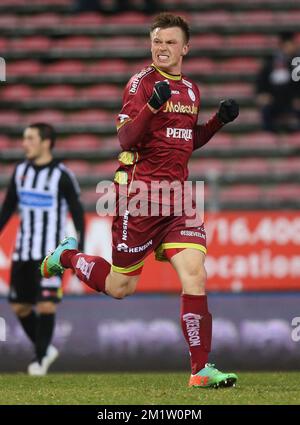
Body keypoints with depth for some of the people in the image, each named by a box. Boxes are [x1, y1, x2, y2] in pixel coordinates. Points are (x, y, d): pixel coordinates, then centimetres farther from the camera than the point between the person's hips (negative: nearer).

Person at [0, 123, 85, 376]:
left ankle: (40, 359, -2)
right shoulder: (21, 171, 7)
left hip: (51, 252, -6)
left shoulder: (62, 175, -8)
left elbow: (77, 212, -6)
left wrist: (80, 250, -12)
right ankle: (45, 349, 25)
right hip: (23, 250, 6)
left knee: (46, 305, -13)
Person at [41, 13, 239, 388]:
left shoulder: (191, 90, 14)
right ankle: (67, 257, 35)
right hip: (139, 192, -5)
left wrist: (218, 120, 9)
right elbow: (125, 138, -17)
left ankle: (201, 370, -9)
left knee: (194, 275, -12)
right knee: (119, 287, 5)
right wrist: (152, 106, -32)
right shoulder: (142, 82, -8)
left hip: (177, 195, 5)